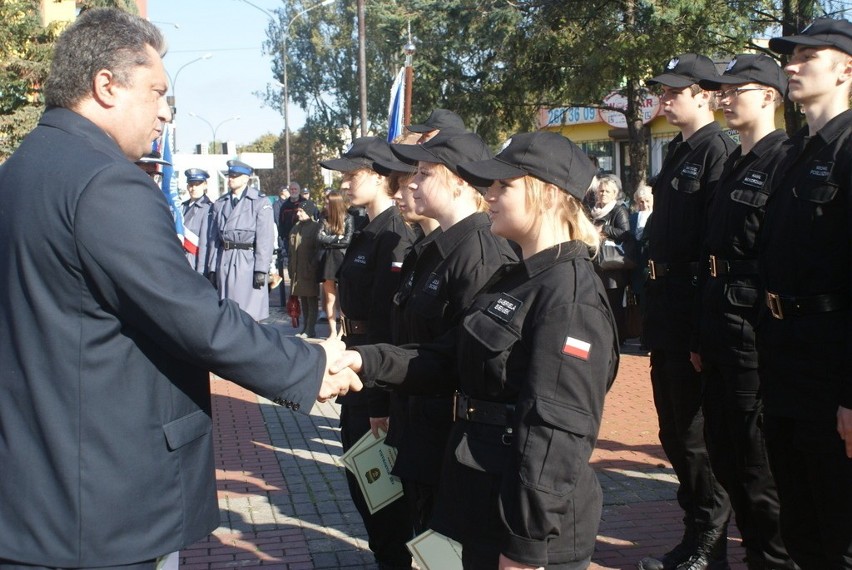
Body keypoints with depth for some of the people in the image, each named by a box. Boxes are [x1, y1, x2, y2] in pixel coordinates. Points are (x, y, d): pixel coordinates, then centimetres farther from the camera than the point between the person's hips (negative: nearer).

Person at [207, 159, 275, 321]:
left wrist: (261, 270, -13)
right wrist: (212, 268, 7)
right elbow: (214, 238, 12)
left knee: (249, 315, -4)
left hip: (248, 261, -4)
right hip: (224, 261, 5)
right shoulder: (220, 204, 13)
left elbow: (265, 238, -7)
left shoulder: (260, 202, -1)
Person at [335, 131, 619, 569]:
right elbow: (446, 359, 9)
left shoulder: (572, 293, -19)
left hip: (528, 522, -9)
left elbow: (557, 430, -23)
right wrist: (367, 361, -5)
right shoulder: (512, 279, 11)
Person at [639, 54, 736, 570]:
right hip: (667, 313, 10)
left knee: (696, 435, 0)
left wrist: (705, 331, -23)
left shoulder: (718, 150, -13)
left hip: (697, 313, -10)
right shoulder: (677, 153, 16)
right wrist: (655, 305, 16)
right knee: (675, 433, 16)